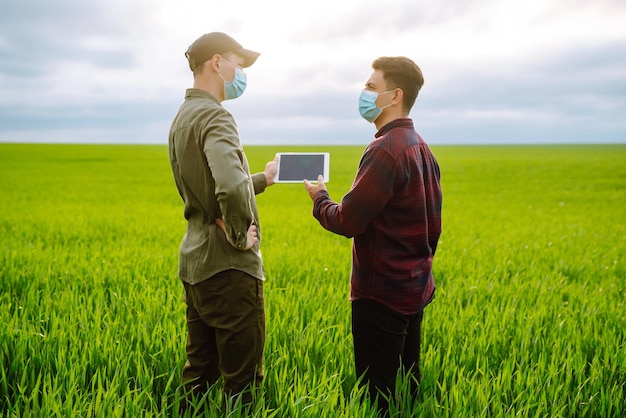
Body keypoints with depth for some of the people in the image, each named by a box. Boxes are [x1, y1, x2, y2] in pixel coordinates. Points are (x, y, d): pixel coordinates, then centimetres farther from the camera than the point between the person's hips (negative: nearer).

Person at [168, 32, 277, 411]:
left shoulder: (182, 116, 14)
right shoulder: (214, 115, -16)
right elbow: (230, 186, -35)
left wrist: (263, 180, 26)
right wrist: (241, 235, -19)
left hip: (194, 264, 9)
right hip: (228, 268, -9)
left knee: (200, 372, 20)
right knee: (243, 382, 5)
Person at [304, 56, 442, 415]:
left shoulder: (386, 150, -20)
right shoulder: (422, 147, 8)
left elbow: (348, 222, -21)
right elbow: (433, 224, 13)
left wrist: (319, 197, -2)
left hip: (382, 294, -9)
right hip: (415, 288, 9)